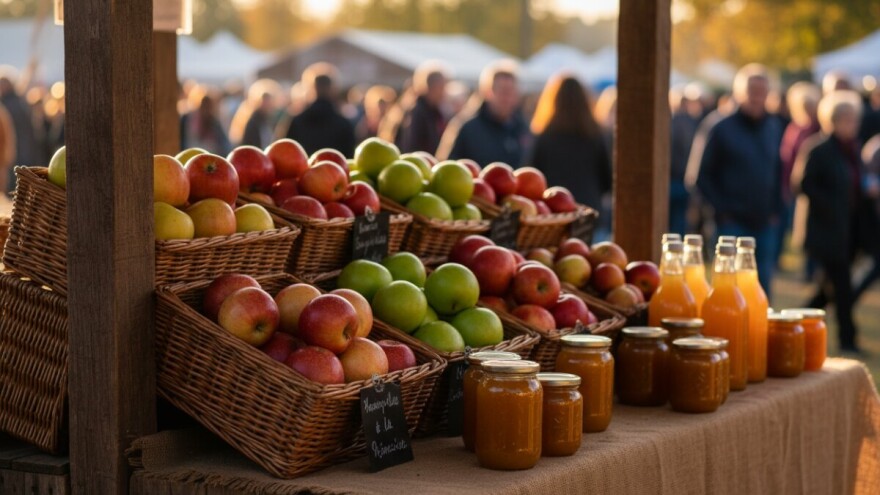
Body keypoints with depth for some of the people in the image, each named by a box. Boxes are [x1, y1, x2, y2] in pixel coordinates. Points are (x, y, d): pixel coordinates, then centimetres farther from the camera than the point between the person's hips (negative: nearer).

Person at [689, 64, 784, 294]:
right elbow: (703, 177, -1)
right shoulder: (723, 129, -3)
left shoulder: (774, 128, 9)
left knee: (763, 284, 7)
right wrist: (722, 209, -7)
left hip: (765, 223, 4)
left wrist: (776, 210, 9)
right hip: (733, 223, -4)